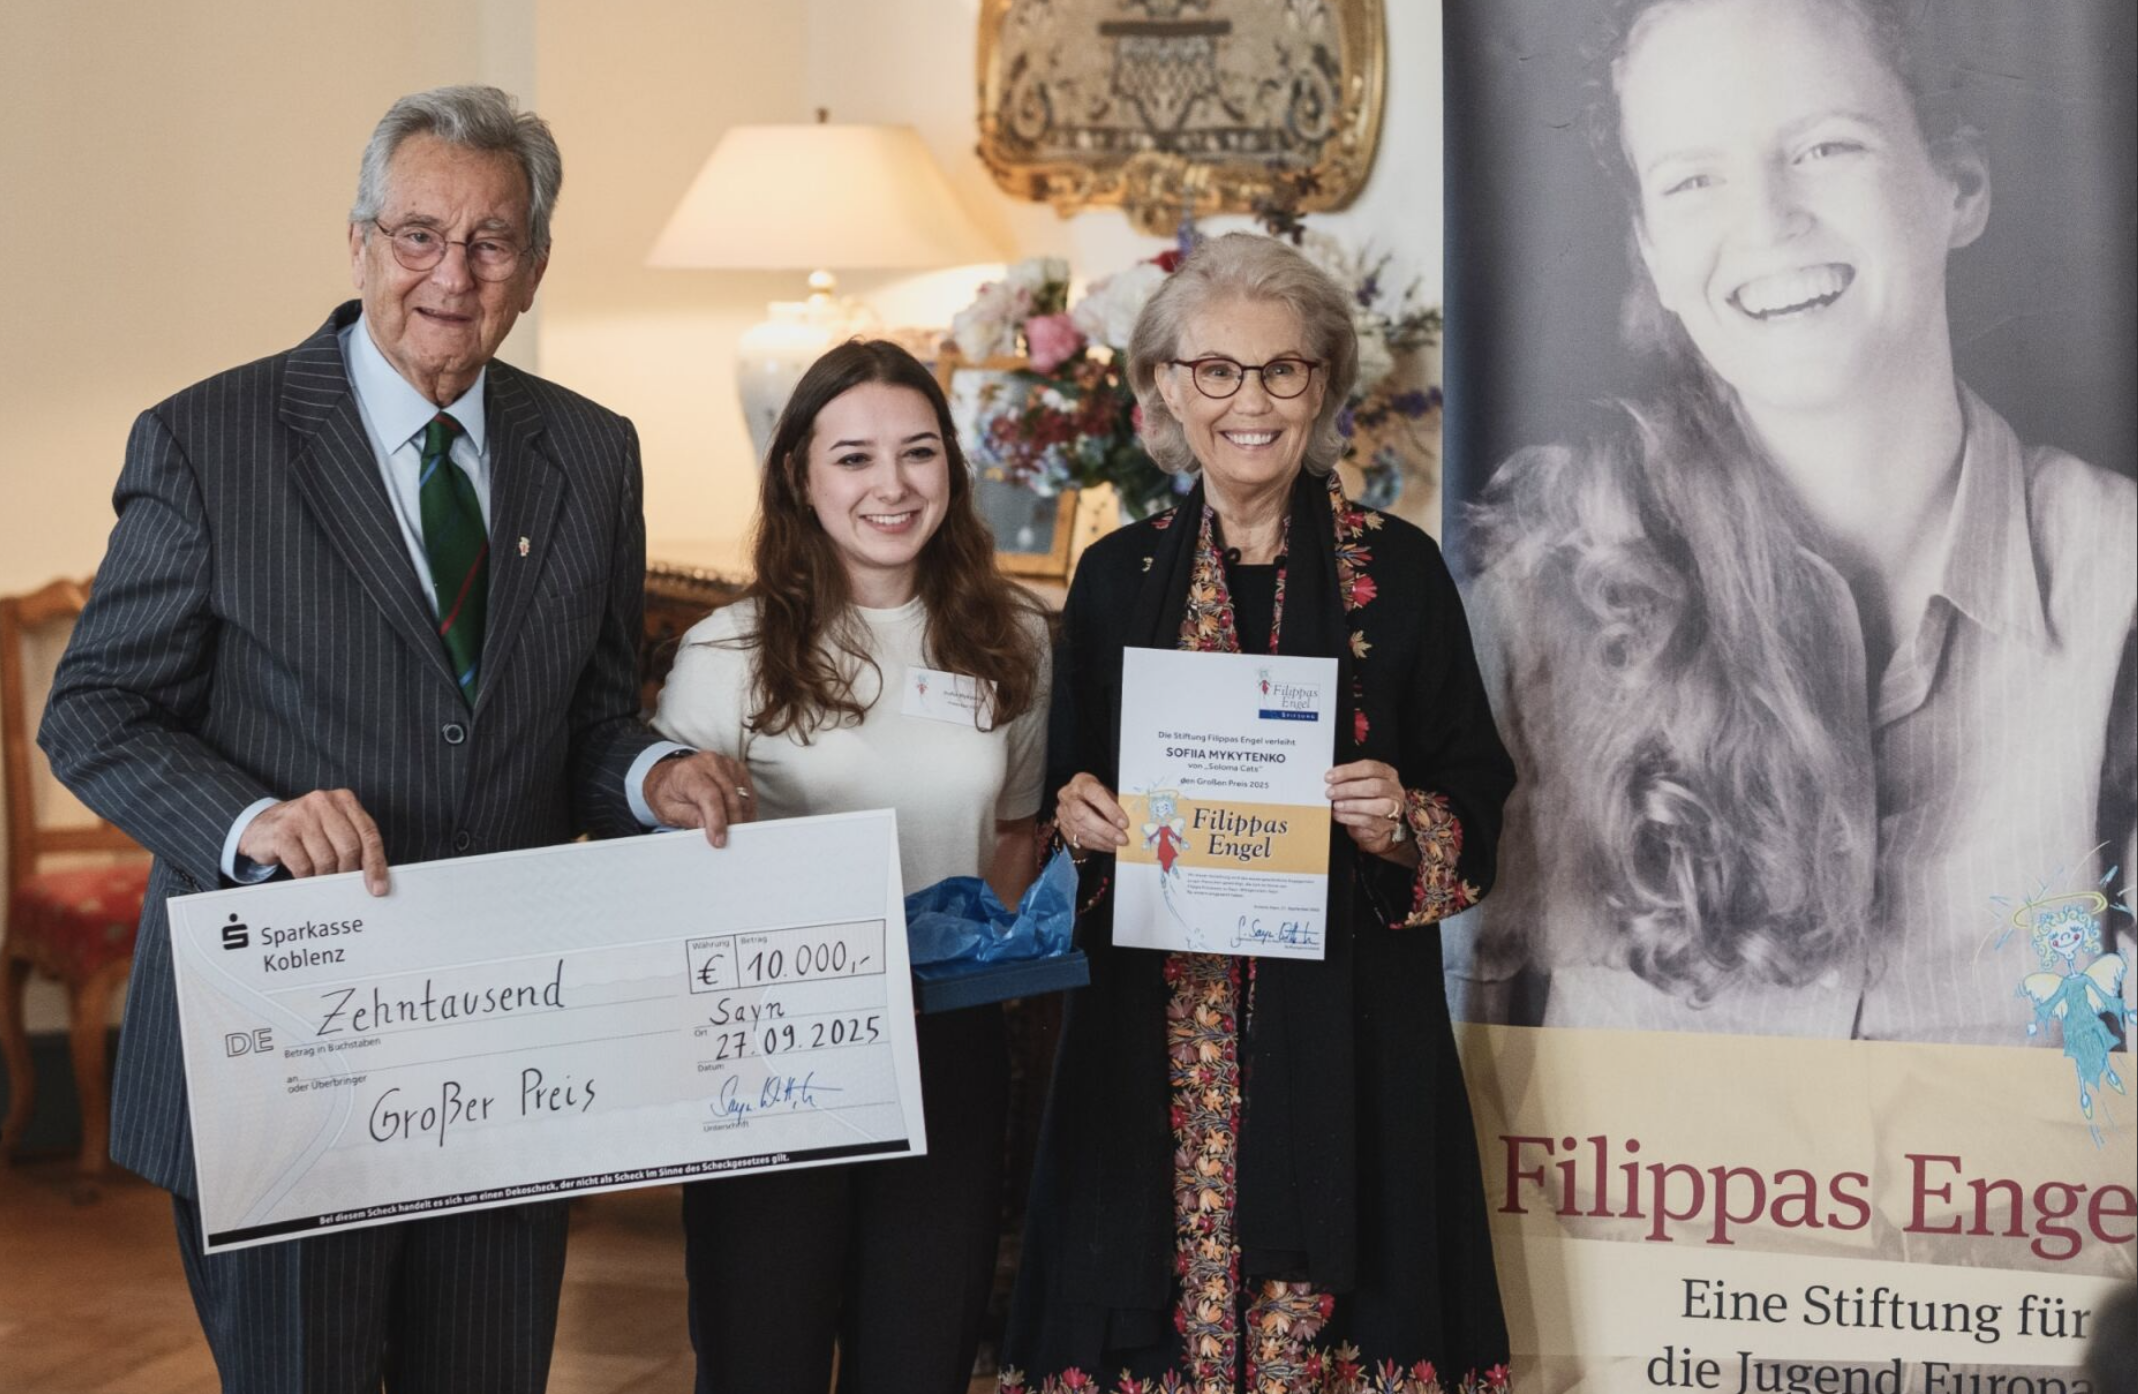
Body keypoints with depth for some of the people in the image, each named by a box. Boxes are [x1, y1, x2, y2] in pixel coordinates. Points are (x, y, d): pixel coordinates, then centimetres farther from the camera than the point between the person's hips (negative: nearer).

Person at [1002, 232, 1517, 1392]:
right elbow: (1065, 788, 15)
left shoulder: (1396, 568, 2)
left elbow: (1476, 795, 5)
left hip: (1346, 1030, -1)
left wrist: (1403, 824, -14)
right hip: (1156, 1036, 2)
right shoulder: (1119, 576, 8)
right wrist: (1077, 818, -6)